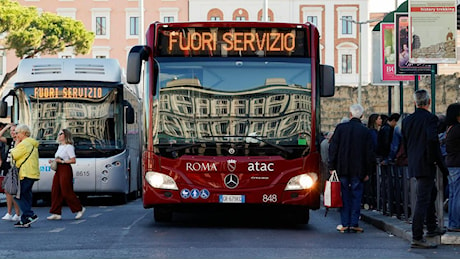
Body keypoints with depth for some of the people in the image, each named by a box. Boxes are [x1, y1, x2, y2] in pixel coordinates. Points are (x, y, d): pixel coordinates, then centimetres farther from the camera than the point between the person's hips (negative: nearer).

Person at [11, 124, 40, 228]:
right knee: (26, 197, 10)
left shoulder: (24, 144, -13)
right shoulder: (32, 144, 20)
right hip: (32, 174, 10)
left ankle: (31, 215, -14)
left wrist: (17, 144, 0)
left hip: (26, 175, -10)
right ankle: (24, 220, 10)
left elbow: (13, 156, -10)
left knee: (19, 195, -7)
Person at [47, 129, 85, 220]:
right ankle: (56, 213, 4)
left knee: (66, 192, -8)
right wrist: (53, 161, 8)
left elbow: (73, 160, -15)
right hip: (58, 170, 9)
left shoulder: (69, 147, -9)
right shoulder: (60, 147, 18)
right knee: (55, 191, 3)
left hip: (65, 169, -9)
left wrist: (61, 161, -19)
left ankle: (79, 209, 6)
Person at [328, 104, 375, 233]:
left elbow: (333, 148, -1)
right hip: (358, 171, 0)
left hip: (342, 169, 1)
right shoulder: (365, 131, -1)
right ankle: (354, 224, 2)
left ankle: (345, 224, 4)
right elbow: (369, 153, 1)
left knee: (345, 197, 6)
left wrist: (332, 167, 5)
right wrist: (367, 172, 8)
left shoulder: (340, 128, -1)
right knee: (356, 197, 5)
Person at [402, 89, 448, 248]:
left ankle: (431, 228, 37)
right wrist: (434, 160, -15)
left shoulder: (407, 120, 9)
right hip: (426, 165, -8)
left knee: (431, 193, 27)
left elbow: (405, 143, 15)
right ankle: (417, 238, -8)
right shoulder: (430, 118, -14)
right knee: (423, 200, -7)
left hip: (413, 163, 8)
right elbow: (432, 140, -26)